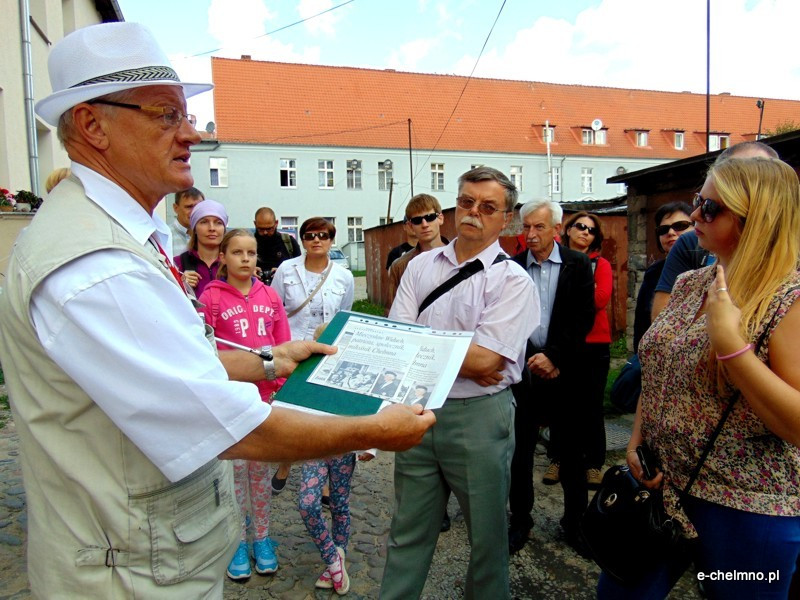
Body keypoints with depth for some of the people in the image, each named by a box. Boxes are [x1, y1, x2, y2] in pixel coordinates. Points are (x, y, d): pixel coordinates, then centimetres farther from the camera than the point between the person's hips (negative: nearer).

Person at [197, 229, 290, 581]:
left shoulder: (269, 296, 4)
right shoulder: (211, 297, -5)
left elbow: (284, 346, 7)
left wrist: (280, 383, -1)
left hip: (265, 394, 3)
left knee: (261, 468, 13)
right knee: (235, 468, 8)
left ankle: (261, 538, 28)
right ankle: (237, 541, 25)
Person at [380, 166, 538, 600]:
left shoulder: (512, 279, -6)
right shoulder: (421, 266, 5)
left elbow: (486, 359, -17)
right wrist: (466, 362, -14)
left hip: (479, 417, -3)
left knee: (487, 535, 15)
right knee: (408, 532, 18)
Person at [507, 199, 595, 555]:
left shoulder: (578, 265, 1)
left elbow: (584, 318, -5)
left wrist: (553, 356, -12)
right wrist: (531, 360, -8)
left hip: (564, 370, 0)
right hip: (525, 369, 1)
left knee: (571, 452, 10)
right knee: (520, 449, 8)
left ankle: (575, 522, 28)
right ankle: (519, 521, 24)